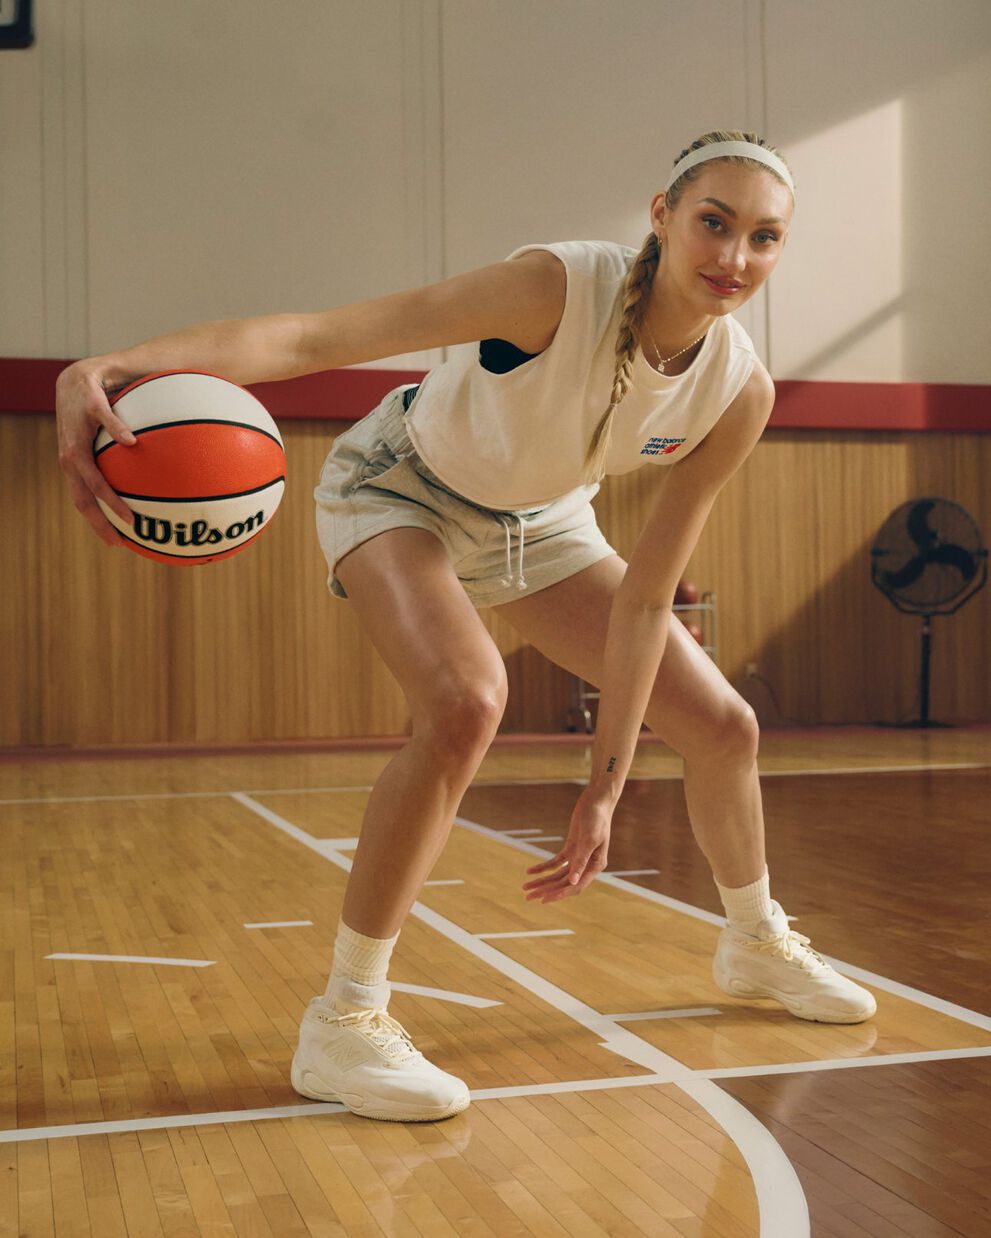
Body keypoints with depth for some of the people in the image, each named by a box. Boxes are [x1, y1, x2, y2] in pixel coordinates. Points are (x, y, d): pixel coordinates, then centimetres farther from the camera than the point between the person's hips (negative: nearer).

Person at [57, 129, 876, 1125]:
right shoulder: (560, 288, -36)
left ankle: (757, 945, 34)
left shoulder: (740, 391, -20)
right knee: (465, 704, -34)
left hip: (539, 525, 6)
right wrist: (112, 368, -60)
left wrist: (605, 784, -18)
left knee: (722, 725, 5)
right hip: (402, 491, -5)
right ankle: (343, 1022, -18)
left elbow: (644, 599, -15)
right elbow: (312, 336, -44)